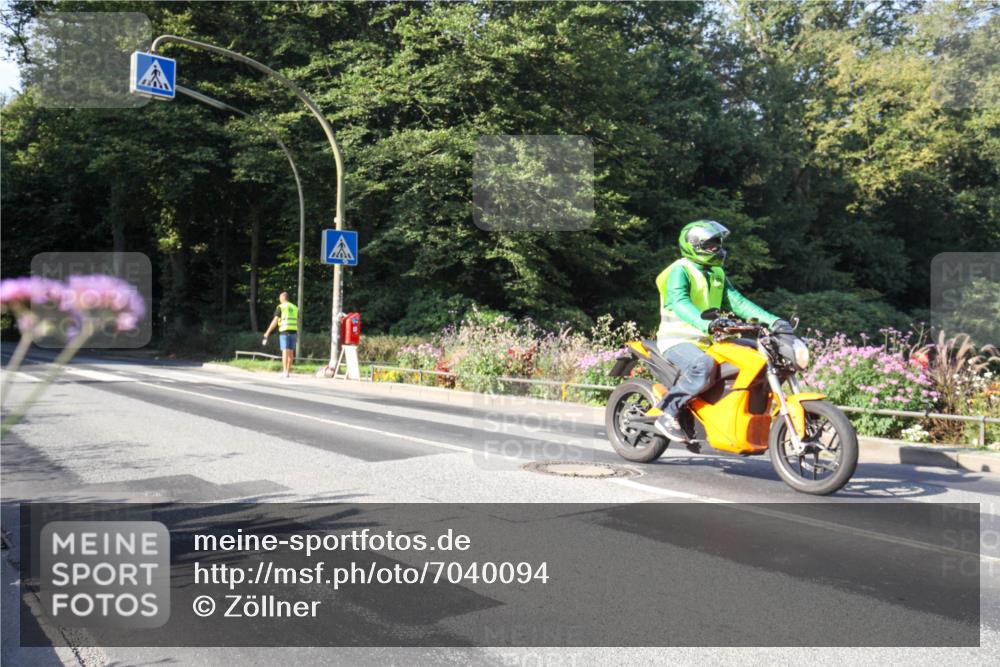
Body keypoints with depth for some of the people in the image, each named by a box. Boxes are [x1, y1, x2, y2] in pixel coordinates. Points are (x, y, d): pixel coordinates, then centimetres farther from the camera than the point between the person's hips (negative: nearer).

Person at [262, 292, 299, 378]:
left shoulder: (280, 307, -1)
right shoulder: (295, 307, 16)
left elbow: (275, 321, -7)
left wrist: (267, 332, -3)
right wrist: (297, 334, 26)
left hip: (284, 331, -5)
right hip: (293, 332, 5)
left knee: (285, 352, -8)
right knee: (291, 352, 9)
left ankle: (285, 372, -13)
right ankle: (288, 371, 14)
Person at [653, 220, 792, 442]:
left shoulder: (717, 273, 19)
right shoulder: (680, 270, -9)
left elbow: (737, 301, 11)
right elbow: (680, 303, -26)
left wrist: (772, 320, -3)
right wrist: (707, 323, -45)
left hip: (707, 341, 8)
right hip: (678, 340, -8)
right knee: (704, 367, -37)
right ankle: (667, 413, -23)